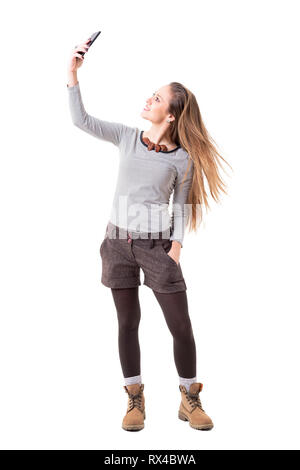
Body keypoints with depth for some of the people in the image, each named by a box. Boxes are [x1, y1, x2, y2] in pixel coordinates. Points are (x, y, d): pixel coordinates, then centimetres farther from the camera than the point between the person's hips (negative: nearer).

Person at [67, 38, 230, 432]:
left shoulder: (183, 158, -3)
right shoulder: (127, 138, 5)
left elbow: (182, 208, 2)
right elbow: (81, 119, 4)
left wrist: (176, 248, -8)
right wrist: (73, 74, -4)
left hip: (157, 245, -2)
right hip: (118, 241, 2)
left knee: (181, 327, 0)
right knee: (128, 322, 8)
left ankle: (189, 400, 19)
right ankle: (135, 400, 21)